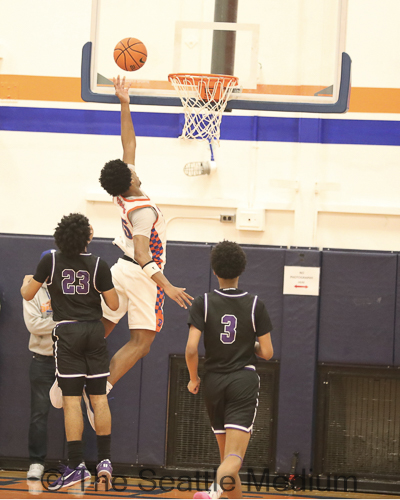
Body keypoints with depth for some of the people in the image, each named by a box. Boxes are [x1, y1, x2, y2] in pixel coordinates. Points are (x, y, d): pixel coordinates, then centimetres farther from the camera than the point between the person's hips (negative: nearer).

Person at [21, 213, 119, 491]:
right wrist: (114, 290, 22)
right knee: (99, 397, 8)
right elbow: (114, 305, 0)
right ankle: (105, 460, 10)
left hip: (67, 332, -1)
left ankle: (77, 465, -6)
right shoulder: (99, 265, -4)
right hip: (95, 331, 1)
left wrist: (27, 280, 28)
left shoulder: (50, 261, -5)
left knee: (72, 399, -3)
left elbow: (28, 294, 6)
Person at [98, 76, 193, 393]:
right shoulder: (143, 210, -22)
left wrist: (124, 104, 8)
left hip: (121, 270, 8)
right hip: (141, 275, -7)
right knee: (140, 342, -3)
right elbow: (143, 256, -30)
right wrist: (167, 287, -33)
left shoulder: (121, 197, -1)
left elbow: (129, 144, 7)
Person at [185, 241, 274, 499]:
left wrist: (194, 379, 6)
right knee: (235, 456, -13)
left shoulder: (203, 303, -3)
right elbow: (267, 352, -1)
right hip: (245, 381, -2)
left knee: (227, 453, 18)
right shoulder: (255, 305, -2)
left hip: (214, 381, 2)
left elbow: (191, 349, -11)